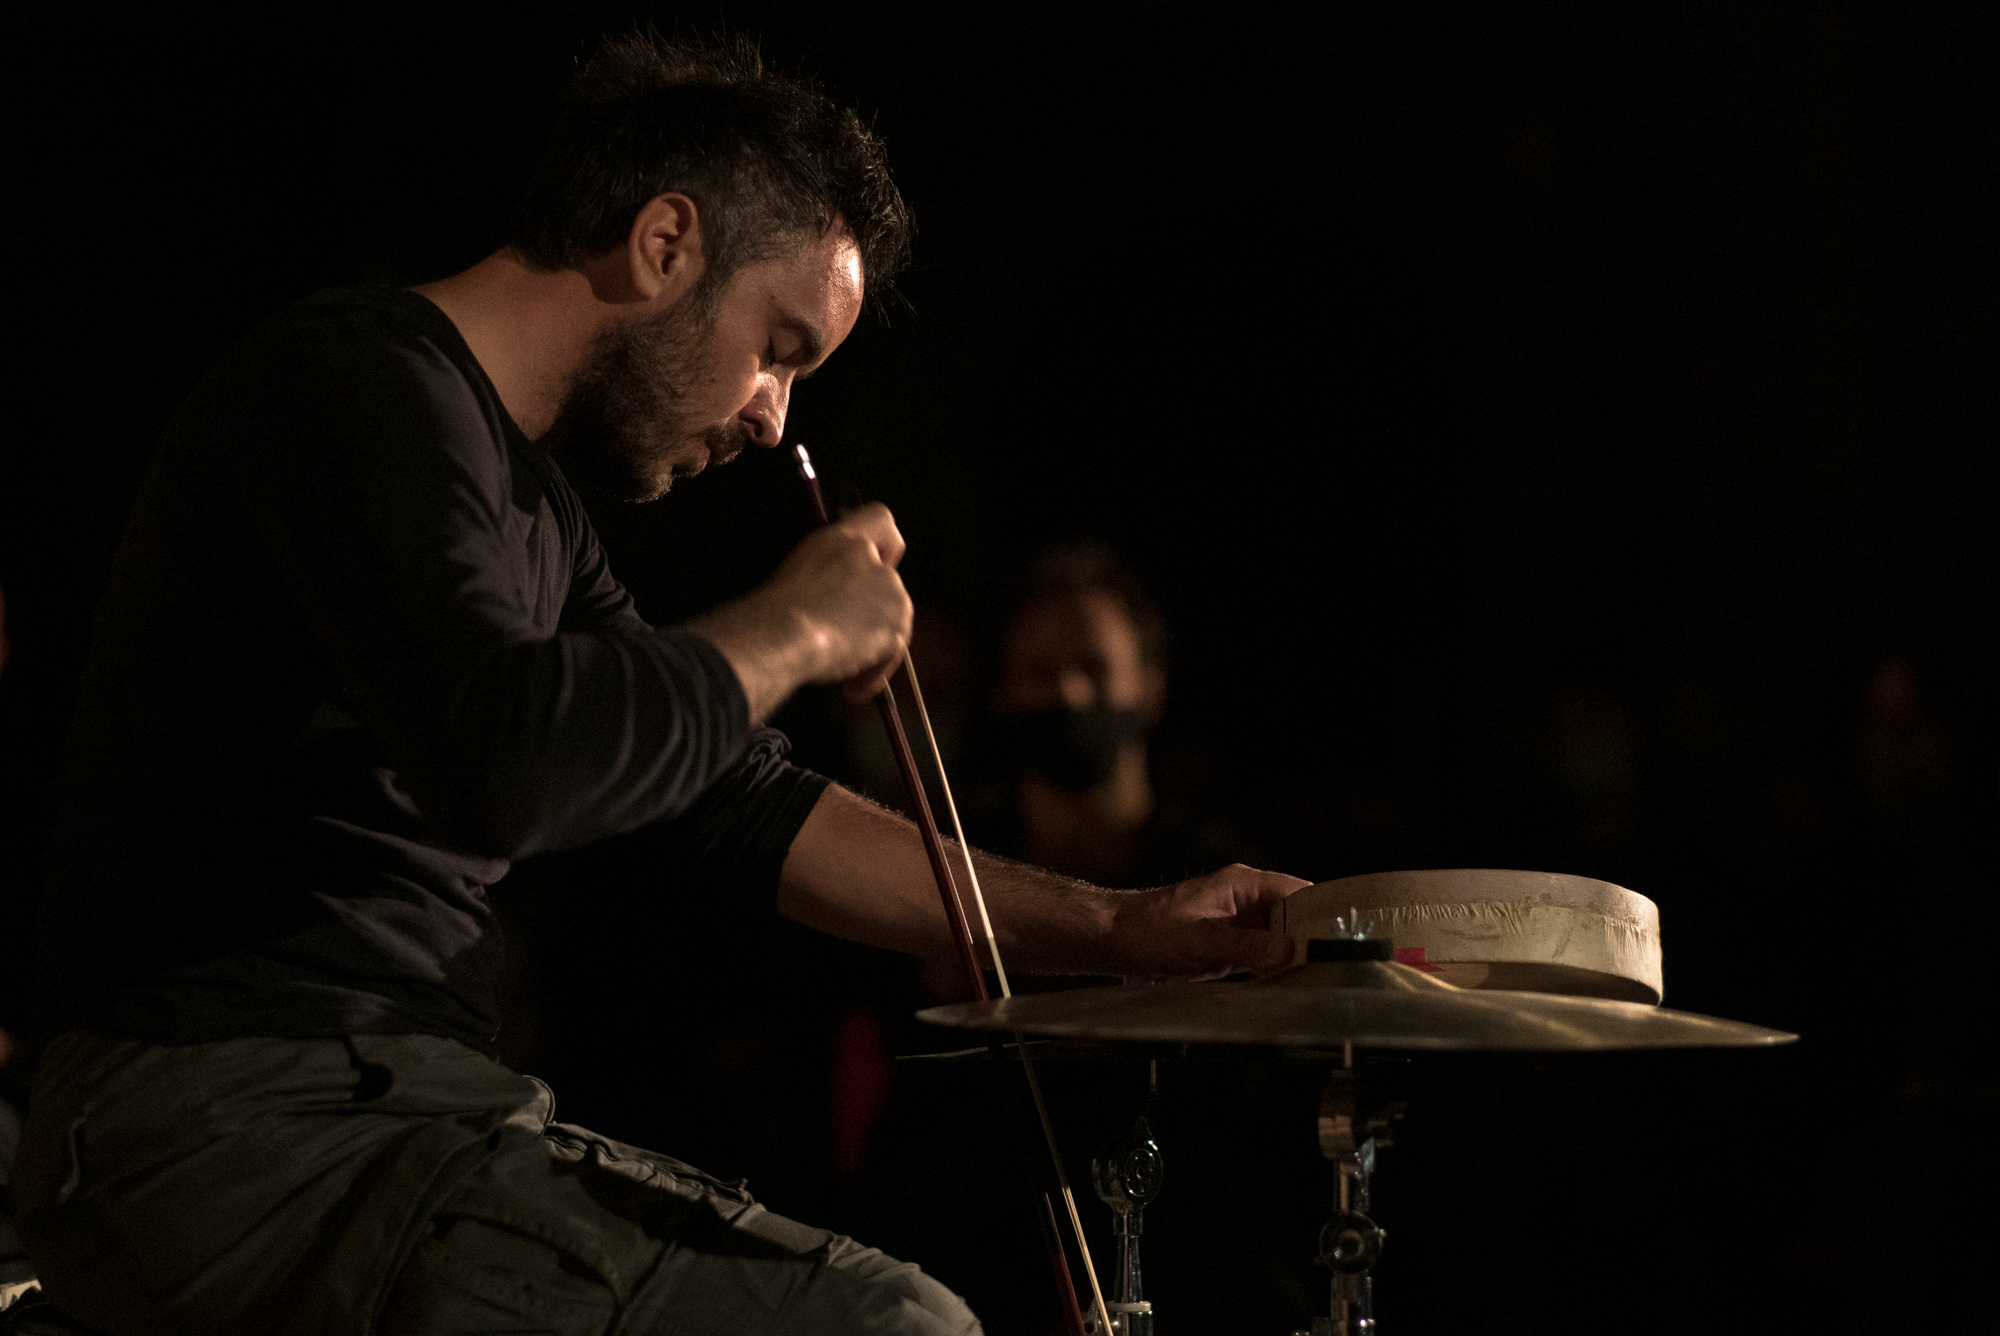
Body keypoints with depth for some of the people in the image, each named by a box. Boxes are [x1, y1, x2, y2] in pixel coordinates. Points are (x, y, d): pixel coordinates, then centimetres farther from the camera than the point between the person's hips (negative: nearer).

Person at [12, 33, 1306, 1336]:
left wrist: (1114, 927, 15)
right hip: (231, 1123, -11)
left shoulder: (528, 497, 20)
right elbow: (498, 760, -28)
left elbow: (740, 811, 22)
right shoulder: (361, 384, -11)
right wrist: (793, 630, -12)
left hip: (371, 1103, 11)